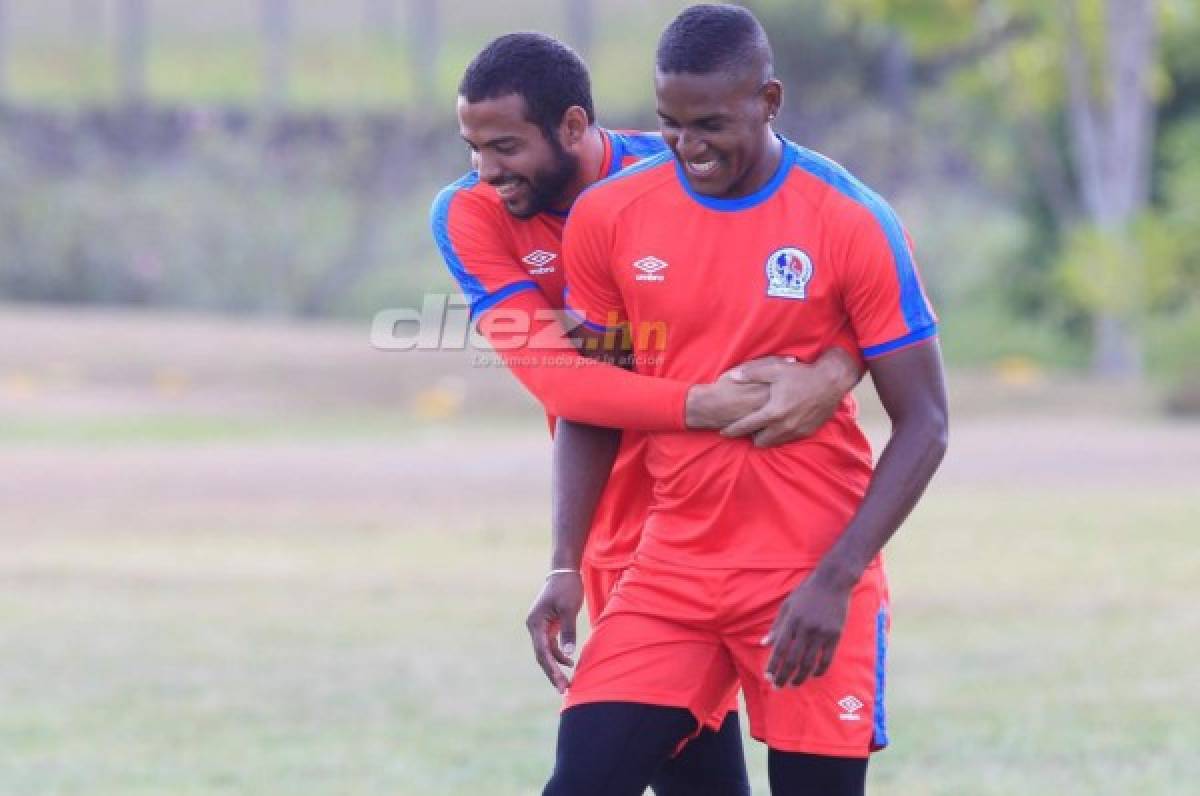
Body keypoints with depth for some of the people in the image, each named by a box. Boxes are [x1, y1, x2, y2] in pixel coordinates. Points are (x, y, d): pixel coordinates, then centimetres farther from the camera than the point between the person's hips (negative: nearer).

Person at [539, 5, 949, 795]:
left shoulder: (851, 223, -9)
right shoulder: (608, 217, 1)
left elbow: (923, 424, -6)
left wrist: (835, 580, -15)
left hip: (812, 576, -3)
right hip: (672, 572, 3)